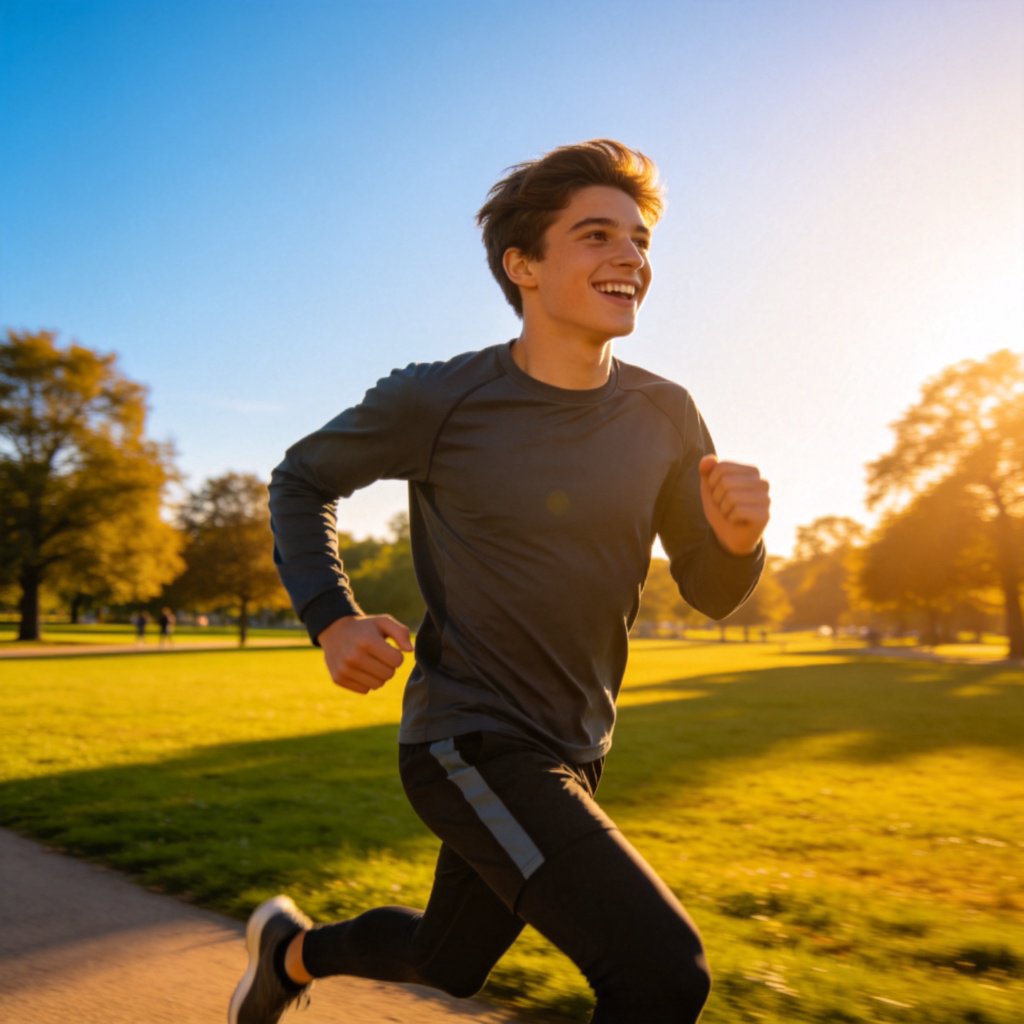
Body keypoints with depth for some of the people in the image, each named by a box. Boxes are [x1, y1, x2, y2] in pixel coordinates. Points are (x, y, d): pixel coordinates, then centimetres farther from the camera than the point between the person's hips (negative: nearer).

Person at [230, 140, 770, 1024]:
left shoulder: (663, 416, -3)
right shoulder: (440, 401, -14)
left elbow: (710, 593, 4)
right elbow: (302, 480, 1)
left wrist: (736, 540, -20)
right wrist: (332, 620, -13)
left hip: (573, 753, 6)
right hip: (471, 743, -6)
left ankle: (293, 949, 52)